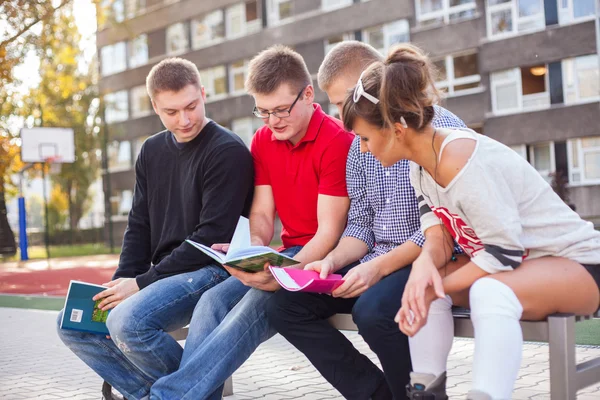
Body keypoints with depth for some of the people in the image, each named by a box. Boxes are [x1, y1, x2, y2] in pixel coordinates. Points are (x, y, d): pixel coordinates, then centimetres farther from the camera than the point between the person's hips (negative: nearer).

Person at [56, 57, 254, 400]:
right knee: (73, 323, 3)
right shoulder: (153, 151, 12)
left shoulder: (228, 152, -12)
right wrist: (121, 282, -3)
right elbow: (139, 227, 13)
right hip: (163, 275, 8)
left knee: (128, 321, -30)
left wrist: (142, 283, -16)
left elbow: (212, 236, -17)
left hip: (211, 270, -8)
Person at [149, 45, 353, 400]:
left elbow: (329, 231, -16)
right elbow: (262, 214, 7)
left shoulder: (337, 141, -13)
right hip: (288, 255, 7)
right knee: (214, 301, -19)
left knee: (260, 300, -31)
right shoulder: (263, 141, 9)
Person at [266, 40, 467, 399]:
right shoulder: (358, 144, 11)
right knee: (285, 305, -7)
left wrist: (380, 266, -23)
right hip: (376, 265, 7)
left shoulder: (441, 127, -11)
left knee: (374, 310, -35)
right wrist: (333, 261, -7)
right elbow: (361, 225, 12)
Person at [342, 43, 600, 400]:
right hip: (514, 266, 9)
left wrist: (435, 289, -21)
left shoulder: (459, 160, -29)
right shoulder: (422, 165, -1)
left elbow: (505, 253, -28)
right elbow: (439, 240, -4)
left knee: (490, 292, -36)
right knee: (421, 286, -9)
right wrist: (425, 262, -26)